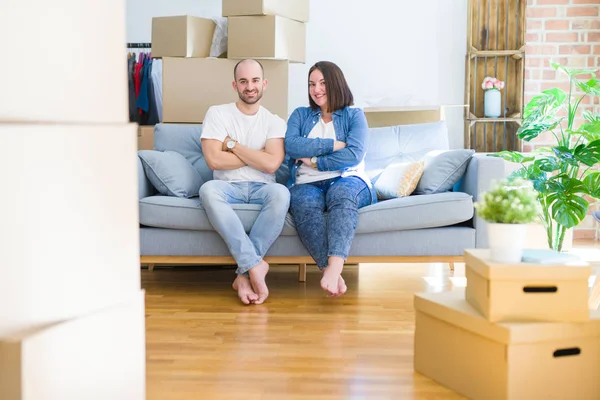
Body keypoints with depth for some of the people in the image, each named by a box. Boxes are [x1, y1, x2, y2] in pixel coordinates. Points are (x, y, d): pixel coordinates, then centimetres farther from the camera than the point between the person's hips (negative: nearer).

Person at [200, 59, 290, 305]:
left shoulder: (274, 122, 9)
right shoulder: (217, 114, 6)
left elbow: (272, 164, -9)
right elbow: (214, 161, -9)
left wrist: (233, 145, -6)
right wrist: (257, 156, -2)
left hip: (262, 188, 1)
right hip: (228, 187, -1)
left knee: (281, 193, -35)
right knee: (208, 190, -36)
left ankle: (245, 273, -28)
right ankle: (255, 264, -34)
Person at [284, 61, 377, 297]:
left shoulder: (354, 116, 16)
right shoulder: (300, 115, 22)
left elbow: (354, 154, -3)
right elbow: (291, 145, -1)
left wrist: (314, 161, -4)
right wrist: (333, 144, -4)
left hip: (347, 181, -1)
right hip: (306, 184, 1)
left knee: (342, 193, -39)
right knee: (304, 203, -36)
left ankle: (333, 268, -54)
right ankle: (333, 274, -45)